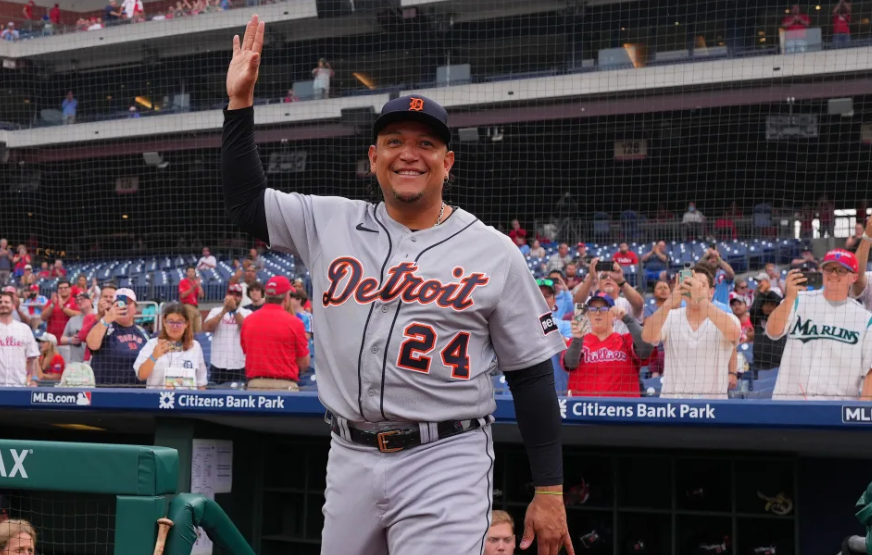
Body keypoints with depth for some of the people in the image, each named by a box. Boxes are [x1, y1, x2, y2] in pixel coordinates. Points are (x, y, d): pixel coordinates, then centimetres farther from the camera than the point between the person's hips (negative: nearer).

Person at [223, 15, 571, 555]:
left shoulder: (495, 253, 0)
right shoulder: (330, 225, 8)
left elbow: (532, 375, 1)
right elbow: (246, 202, 15)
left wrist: (550, 492, -2)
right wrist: (241, 100, 6)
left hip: (445, 464, -4)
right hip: (350, 460, 4)